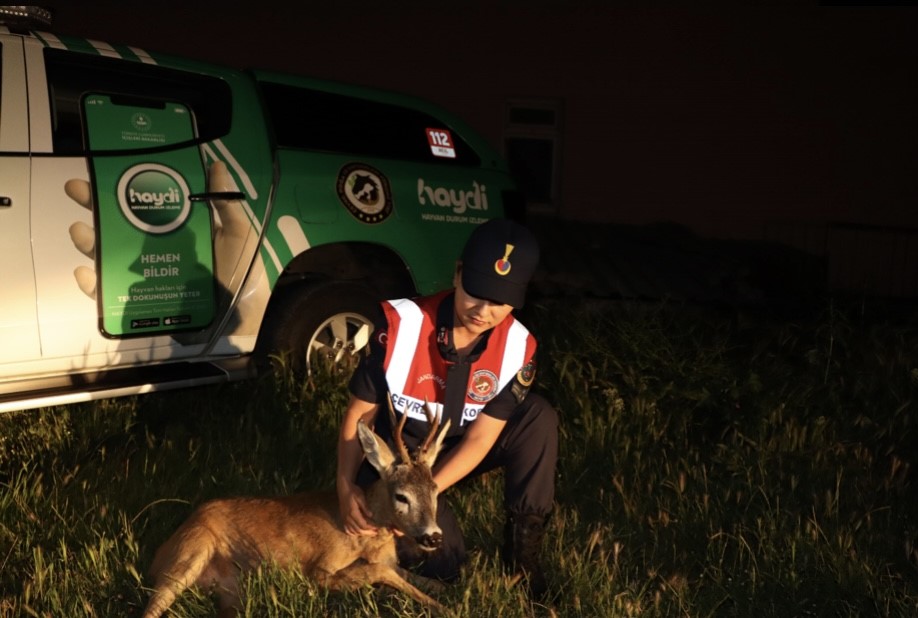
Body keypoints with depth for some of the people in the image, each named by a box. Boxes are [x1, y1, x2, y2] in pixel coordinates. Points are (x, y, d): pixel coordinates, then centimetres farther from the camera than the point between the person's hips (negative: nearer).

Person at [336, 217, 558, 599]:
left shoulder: (517, 347, -20)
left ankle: (523, 547, -10)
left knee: (539, 416, -22)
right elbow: (359, 413, -17)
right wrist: (346, 488, -30)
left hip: (459, 452, 3)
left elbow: (479, 438, -20)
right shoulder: (401, 324, -26)